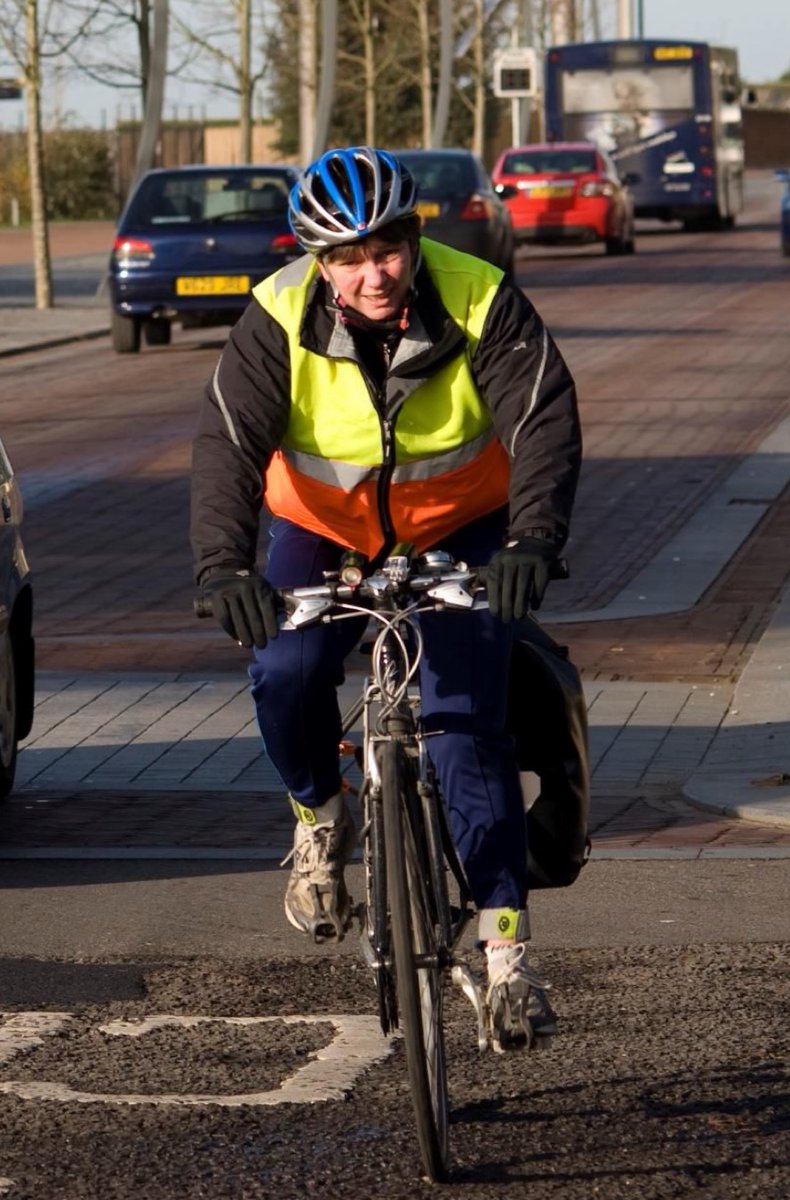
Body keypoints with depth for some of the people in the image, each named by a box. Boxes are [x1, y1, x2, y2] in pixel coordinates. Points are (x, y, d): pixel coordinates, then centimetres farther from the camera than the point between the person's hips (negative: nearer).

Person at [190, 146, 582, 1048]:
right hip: (325, 532, 1)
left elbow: (546, 420, -31)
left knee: (467, 720, -14)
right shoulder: (281, 318, -22)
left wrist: (534, 539, -50)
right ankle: (320, 819, 7)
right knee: (285, 675, -24)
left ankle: (504, 950, -11)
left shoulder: (480, 302, -23)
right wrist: (223, 565, -47)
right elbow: (228, 441, -30)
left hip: (460, 535, -1)